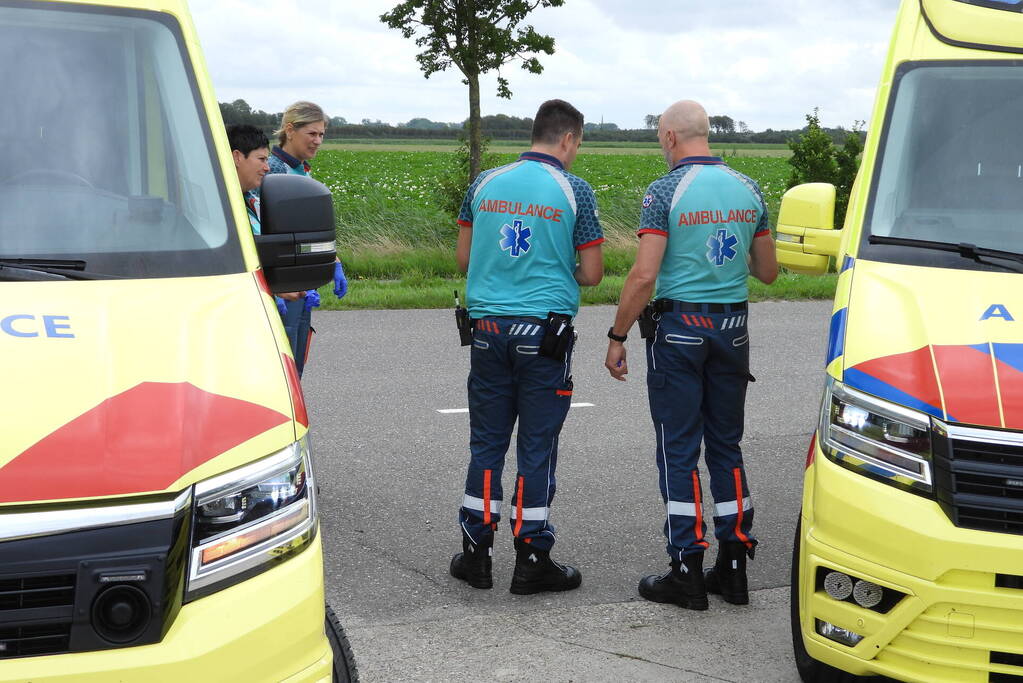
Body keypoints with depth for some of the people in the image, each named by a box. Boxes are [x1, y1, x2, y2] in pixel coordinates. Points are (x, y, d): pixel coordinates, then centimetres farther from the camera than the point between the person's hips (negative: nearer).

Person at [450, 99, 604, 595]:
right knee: (537, 447, 4)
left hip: (488, 328, 3)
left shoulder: (486, 183, 6)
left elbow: (463, 259, 12)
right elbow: (592, 274, -4)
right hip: (545, 333, -3)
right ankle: (532, 561, 9)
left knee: (486, 443, 11)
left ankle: (475, 553, 15)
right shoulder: (574, 191, -5)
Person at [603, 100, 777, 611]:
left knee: (679, 452, 1)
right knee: (726, 447, 13)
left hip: (679, 327, -5)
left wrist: (617, 337, -8)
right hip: (733, 327, 5)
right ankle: (733, 567, 15)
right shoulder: (748, 190, 6)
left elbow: (643, 276, -16)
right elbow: (768, 272, 12)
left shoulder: (666, 191, -11)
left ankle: (687, 574, 2)